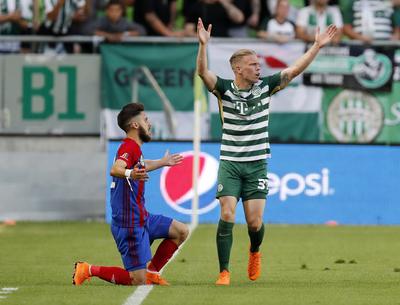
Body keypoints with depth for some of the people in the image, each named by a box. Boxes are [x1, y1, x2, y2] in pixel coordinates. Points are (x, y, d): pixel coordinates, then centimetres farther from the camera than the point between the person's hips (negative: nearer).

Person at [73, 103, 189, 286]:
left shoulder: (132, 147, 14)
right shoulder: (129, 147, -17)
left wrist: (162, 162, 54)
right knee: (138, 281, -9)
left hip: (141, 218, 10)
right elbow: (115, 169, -39)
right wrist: (129, 174, -60)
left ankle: (152, 272, 19)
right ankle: (88, 270, -1)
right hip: (130, 224, -10)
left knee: (181, 231, 11)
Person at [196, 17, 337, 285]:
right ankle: (224, 272, -6)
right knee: (227, 216, -13)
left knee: (255, 222, -2)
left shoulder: (265, 86, 1)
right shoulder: (225, 89, -5)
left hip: (257, 165, 1)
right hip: (230, 165, -1)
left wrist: (317, 47, -7)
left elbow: (294, 70, 0)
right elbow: (203, 72, -20)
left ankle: (255, 252, 32)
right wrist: (203, 45, -35)